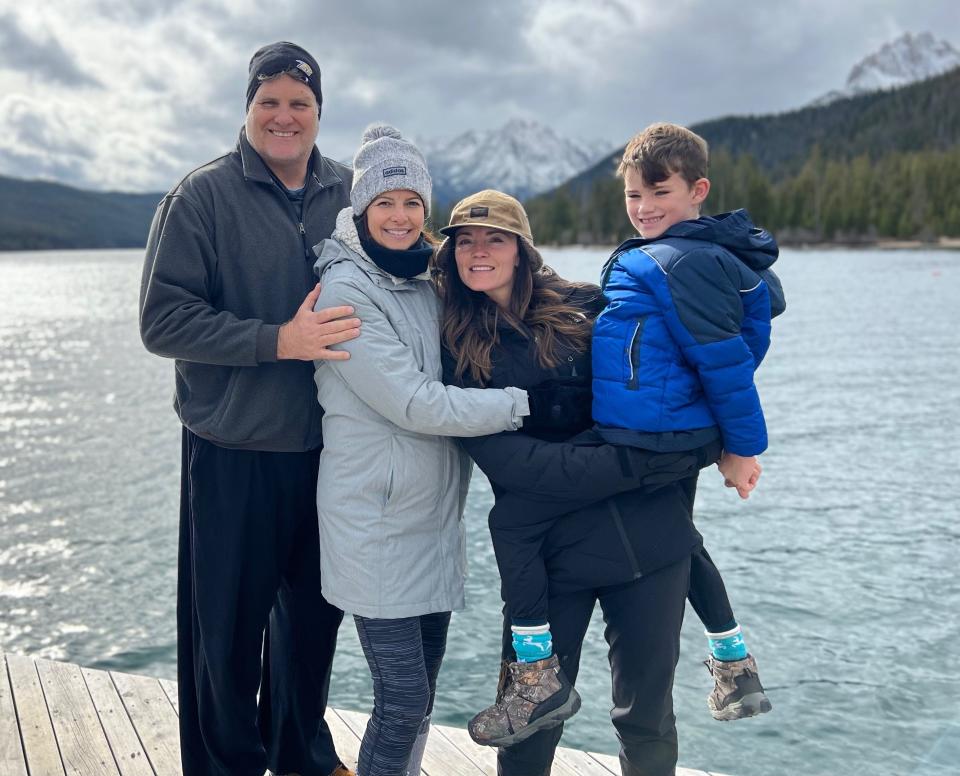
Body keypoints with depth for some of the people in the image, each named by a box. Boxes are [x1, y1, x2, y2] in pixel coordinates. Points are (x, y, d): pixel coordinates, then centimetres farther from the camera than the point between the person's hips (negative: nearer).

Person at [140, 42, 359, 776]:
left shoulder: (349, 192, 5)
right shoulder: (204, 195, -6)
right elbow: (163, 318, -12)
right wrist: (278, 340, -21)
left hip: (330, 449, 4)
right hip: (235, 455, -4)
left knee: (315, 613, 19)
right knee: (228, 629, 8)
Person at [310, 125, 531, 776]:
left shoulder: (427, 283, 10)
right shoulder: (346, 289, -12)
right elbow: (414, 405, -19)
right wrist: (527, 403, -16)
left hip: (435, 515, 7)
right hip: (376, 522, -7)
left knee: (420, 695, 15)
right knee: (403, 699, -2)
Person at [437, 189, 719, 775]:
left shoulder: (584, 306, 5)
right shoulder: (458, 351, 1)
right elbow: (510, 463, -11)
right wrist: (649, 461, -16)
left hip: (649, 539, 1)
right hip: (550, 551, -1)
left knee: (648, 712, 13)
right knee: (530, 722, 9)